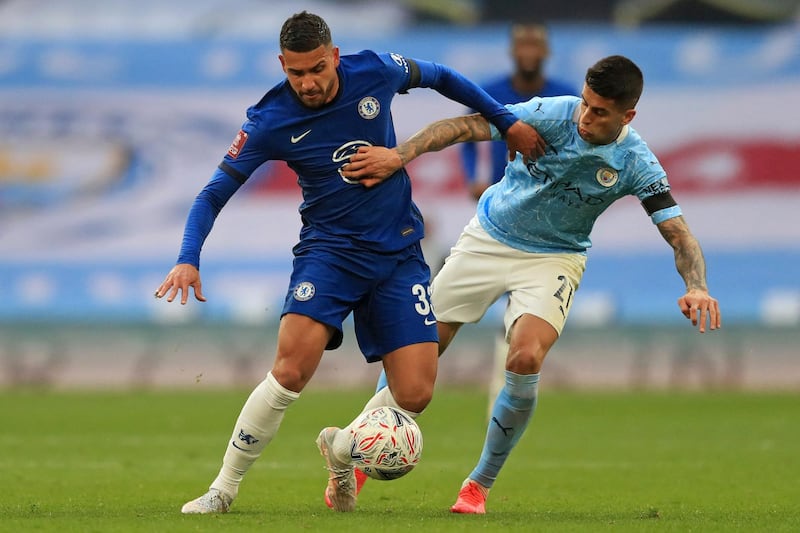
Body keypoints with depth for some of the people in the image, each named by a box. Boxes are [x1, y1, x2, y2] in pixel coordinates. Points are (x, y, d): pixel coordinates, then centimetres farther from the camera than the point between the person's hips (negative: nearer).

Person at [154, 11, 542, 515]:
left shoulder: (375, 72, -9)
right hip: (329, 250, -2)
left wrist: (507, 121, 16)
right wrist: (189, 259, -22)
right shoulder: (270, 121, -13)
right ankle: (224, 488, -9)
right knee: (291, 370, -25)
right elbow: (215, 192, -6)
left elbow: (439, 76, 12)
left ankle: (341, 450, 24)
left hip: (399, 253, 2)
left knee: (415, 393, -9)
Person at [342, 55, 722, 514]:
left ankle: (480, 484, -5)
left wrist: (697, 287, -39)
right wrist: (401, 154, -35)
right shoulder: (552, 114, -20)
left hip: (553, 260, -1)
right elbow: (467, 127, -22)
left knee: (525, 360, -25)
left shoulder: (636, 164, -18)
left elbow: (680, 235, -19)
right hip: (488, 238, 1)